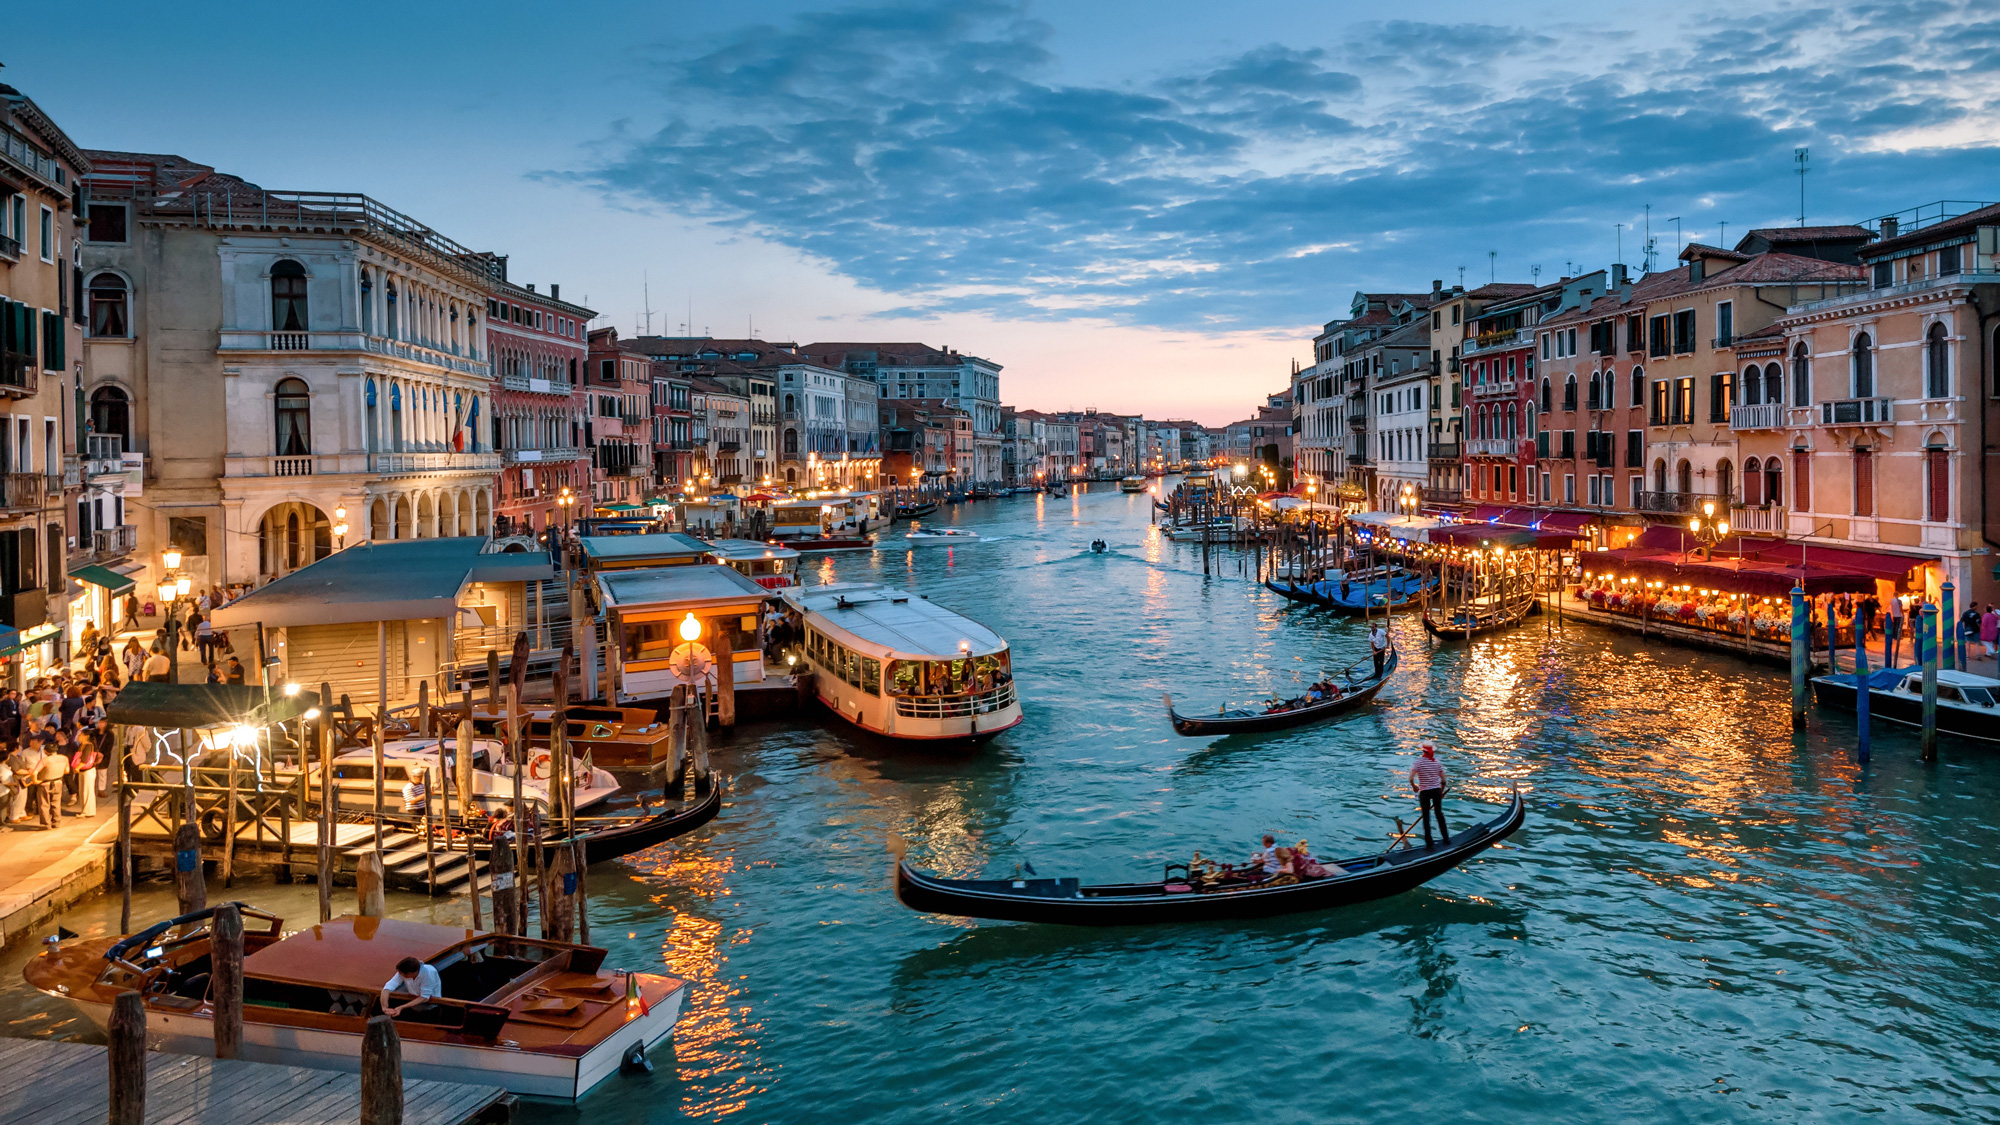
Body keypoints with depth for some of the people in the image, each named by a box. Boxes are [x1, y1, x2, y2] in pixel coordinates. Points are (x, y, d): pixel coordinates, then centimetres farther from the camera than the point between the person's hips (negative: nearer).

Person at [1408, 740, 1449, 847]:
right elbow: (1443, 780, 2)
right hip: (1437, 790, 3)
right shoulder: (1437, 762, 0)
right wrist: (1441, 792, 16)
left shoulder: (1419, 762, -11)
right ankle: (1446, 838, 25)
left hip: (1424, 792, -3)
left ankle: (1428, 842, 6)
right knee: (1439, 813, 18)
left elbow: (1411, 778, -17)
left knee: (1426, 816, 5)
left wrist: (1414, 787, 3)